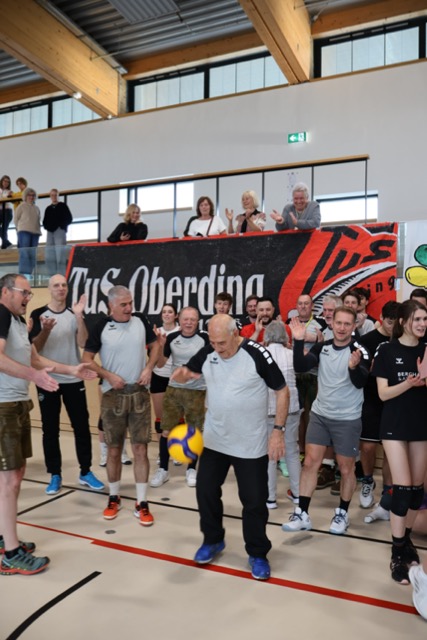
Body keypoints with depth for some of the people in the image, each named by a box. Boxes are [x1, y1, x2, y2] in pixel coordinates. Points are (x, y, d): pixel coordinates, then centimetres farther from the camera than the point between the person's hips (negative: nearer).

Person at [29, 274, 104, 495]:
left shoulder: (75, 314, 3)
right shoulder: (38, 314, -1)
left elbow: (83, 343, -9)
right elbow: (34, 347, -6)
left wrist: (79, 316, -19)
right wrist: (46, 330, -23)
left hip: (73, 380, 1)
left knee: (82, 426, 5)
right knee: (50, 429, 6)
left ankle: (85, 472, 18)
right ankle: (55, 475, 19)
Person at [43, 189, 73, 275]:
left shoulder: (63, 206, 8)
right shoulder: (48, 208, 22)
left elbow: (69, 219, 1)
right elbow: (45, 221, 22)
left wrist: (61, 226, -9)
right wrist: (47, 227, 2)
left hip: (60, 231, -6)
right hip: (50, 232, 6)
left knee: (60, 254, -14)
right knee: (49, 256, 1)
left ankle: (61, 275, -15)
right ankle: (53, 275, 5)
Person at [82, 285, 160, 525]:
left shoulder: (141, 321, -1)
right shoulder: (101, 327, -6)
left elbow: (155, 345, 10)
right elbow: (87, 358, -2)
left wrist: (149, 368, -7)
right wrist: (108, 375, -15)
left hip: (139, 393, 1)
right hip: (113, 395, -1)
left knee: (140, 449, 2)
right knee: (114, 449, 10)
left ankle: (142, 503, 13)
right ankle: (114, 498, 30)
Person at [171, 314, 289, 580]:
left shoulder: (257, 354, -19)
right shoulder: (207, 353, -7)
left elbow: (282, 391, -11)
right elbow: (181, 374, 5)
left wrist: (279, 430, -14)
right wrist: (182, 373, -21)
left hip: (251, 444, -4)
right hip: (214, 440, 4)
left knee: (254, 500, 7)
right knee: (206, 491, 14)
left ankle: (258, 554, 30)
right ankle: (213, 541, 39)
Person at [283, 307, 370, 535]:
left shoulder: (360, 351, -13)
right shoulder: (322, 347, -1)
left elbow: (360, 383, -24)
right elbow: (300, 367, -11)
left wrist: (354, 367, -44)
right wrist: (298, 341, -24)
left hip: (347, 419, -3)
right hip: (319, 415, 3)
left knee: (346, 468, 8)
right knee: (310, 462, 3)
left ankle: (342, 514, 28)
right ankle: (302, 514, 12)